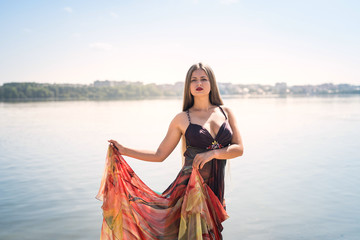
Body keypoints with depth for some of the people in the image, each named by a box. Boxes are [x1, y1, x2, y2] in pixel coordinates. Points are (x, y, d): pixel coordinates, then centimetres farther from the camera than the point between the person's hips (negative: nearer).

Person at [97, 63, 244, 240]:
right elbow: (159, 155, 6)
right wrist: (123, 150, 1)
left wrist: (212, 153, -15)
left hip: (215, 189, 2)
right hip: (190, 186, -2)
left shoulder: (226, 112, 8)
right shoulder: (182, 119, 2)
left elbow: (239, 148, 2)